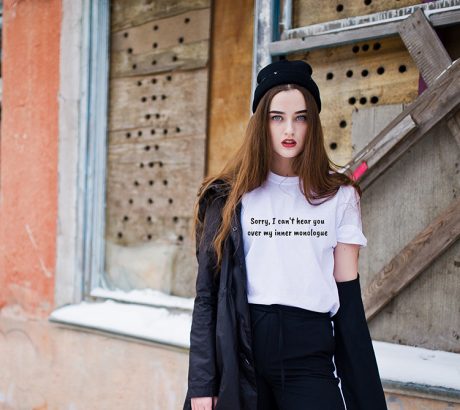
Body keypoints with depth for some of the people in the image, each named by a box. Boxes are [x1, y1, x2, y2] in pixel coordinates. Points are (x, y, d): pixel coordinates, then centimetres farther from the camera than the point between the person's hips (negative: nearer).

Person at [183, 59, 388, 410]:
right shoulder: (229, 197, 3)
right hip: (240, 349, 0)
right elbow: (208, 292, 2)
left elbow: (348, 295, 4)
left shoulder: (338, 196, 4)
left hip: (309, 356, 0)